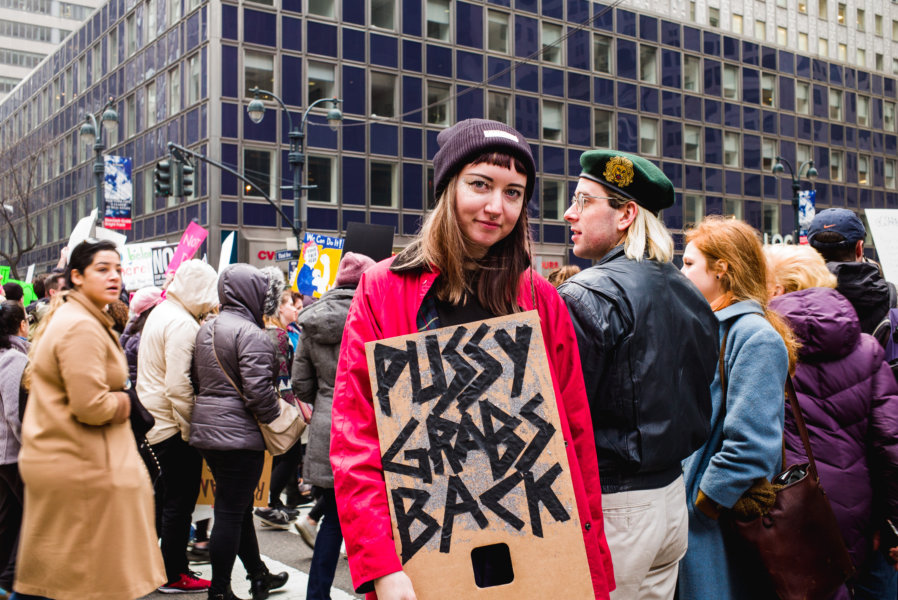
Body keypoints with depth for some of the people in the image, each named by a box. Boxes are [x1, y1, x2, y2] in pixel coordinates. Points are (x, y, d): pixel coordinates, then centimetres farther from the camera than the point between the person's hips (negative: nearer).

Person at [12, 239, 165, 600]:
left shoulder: (63, 318, 15)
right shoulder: (83, 328, -19)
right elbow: (91, 407, -26)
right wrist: (124, 402, -7)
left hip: (49, 458, 10)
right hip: (81, 467, -10)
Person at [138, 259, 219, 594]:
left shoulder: (160, 313, 12)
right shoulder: (182, 324, -19)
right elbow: (178, 385, -24)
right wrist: (189, 430, -14)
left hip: (155, 423, 10)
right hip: (173, 426, -10)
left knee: (166, 497, 20)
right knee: (180, 501, 1)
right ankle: (174, 576, 11)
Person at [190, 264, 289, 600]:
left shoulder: (205, 330, 13)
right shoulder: (250, 333, -16)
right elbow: (258, 390, -22)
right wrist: (277, 421, -8)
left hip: (206, 430, 10)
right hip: (238, 433, -10)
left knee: (238, 508, 18)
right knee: (231, 512, -1)